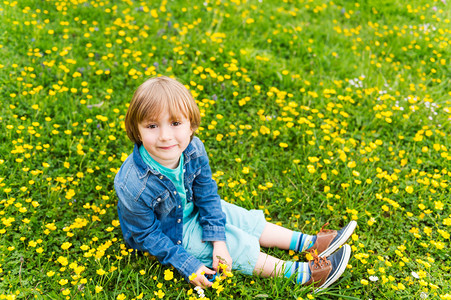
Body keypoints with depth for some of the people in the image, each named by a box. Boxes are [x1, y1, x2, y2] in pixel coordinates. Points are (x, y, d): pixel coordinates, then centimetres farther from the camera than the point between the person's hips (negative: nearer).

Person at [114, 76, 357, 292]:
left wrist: (217, 238, -13)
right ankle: (304, 274, 1)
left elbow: (206, 192, -9)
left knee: (250, 222, 7)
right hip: (168, 230, -5)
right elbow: (148, 235, -23)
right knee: (239, 246, -8)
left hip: (191, 208, 6)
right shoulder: (134, 188, -39)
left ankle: (312, 244, 18)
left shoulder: (193, 149, -24)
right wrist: (187, 265, -20)